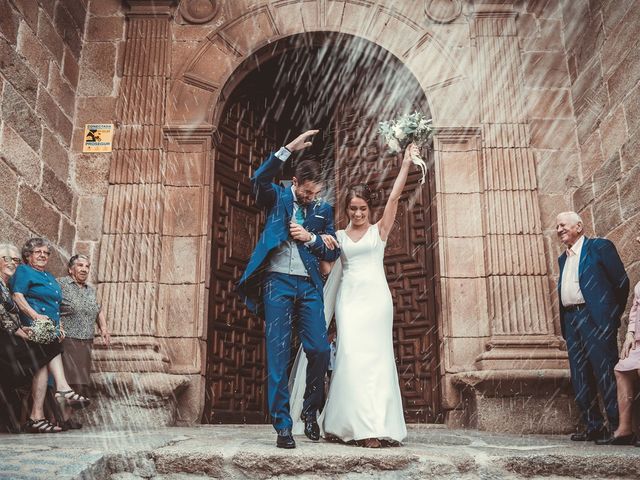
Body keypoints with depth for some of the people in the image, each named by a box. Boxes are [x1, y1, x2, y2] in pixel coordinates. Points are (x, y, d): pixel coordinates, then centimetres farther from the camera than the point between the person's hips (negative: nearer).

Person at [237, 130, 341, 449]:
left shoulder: (324, 209, 14)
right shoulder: (277, 197, 8)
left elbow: (332, 252, 13)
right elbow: (259, 179, -15)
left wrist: (310, 237, -4)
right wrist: (289, 149, -21)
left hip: (309, 287, 2)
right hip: (278, 283, -2)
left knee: (320, 350, -5)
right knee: (278, 355, -3)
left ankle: (310, 411, 19)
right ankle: (282, 426, 4)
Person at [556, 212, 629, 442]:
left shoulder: (599, 246, 1)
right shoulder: (563, 258, 21)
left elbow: (621, 281, -2)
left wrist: (612, 315, -1)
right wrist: (564, 323, 11)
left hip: (595, 318, -7)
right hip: (571, 320, 7)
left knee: (606, 372, -8)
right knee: (580, 378, 6)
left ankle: (618, 425, -1)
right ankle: (593, 426, 12)